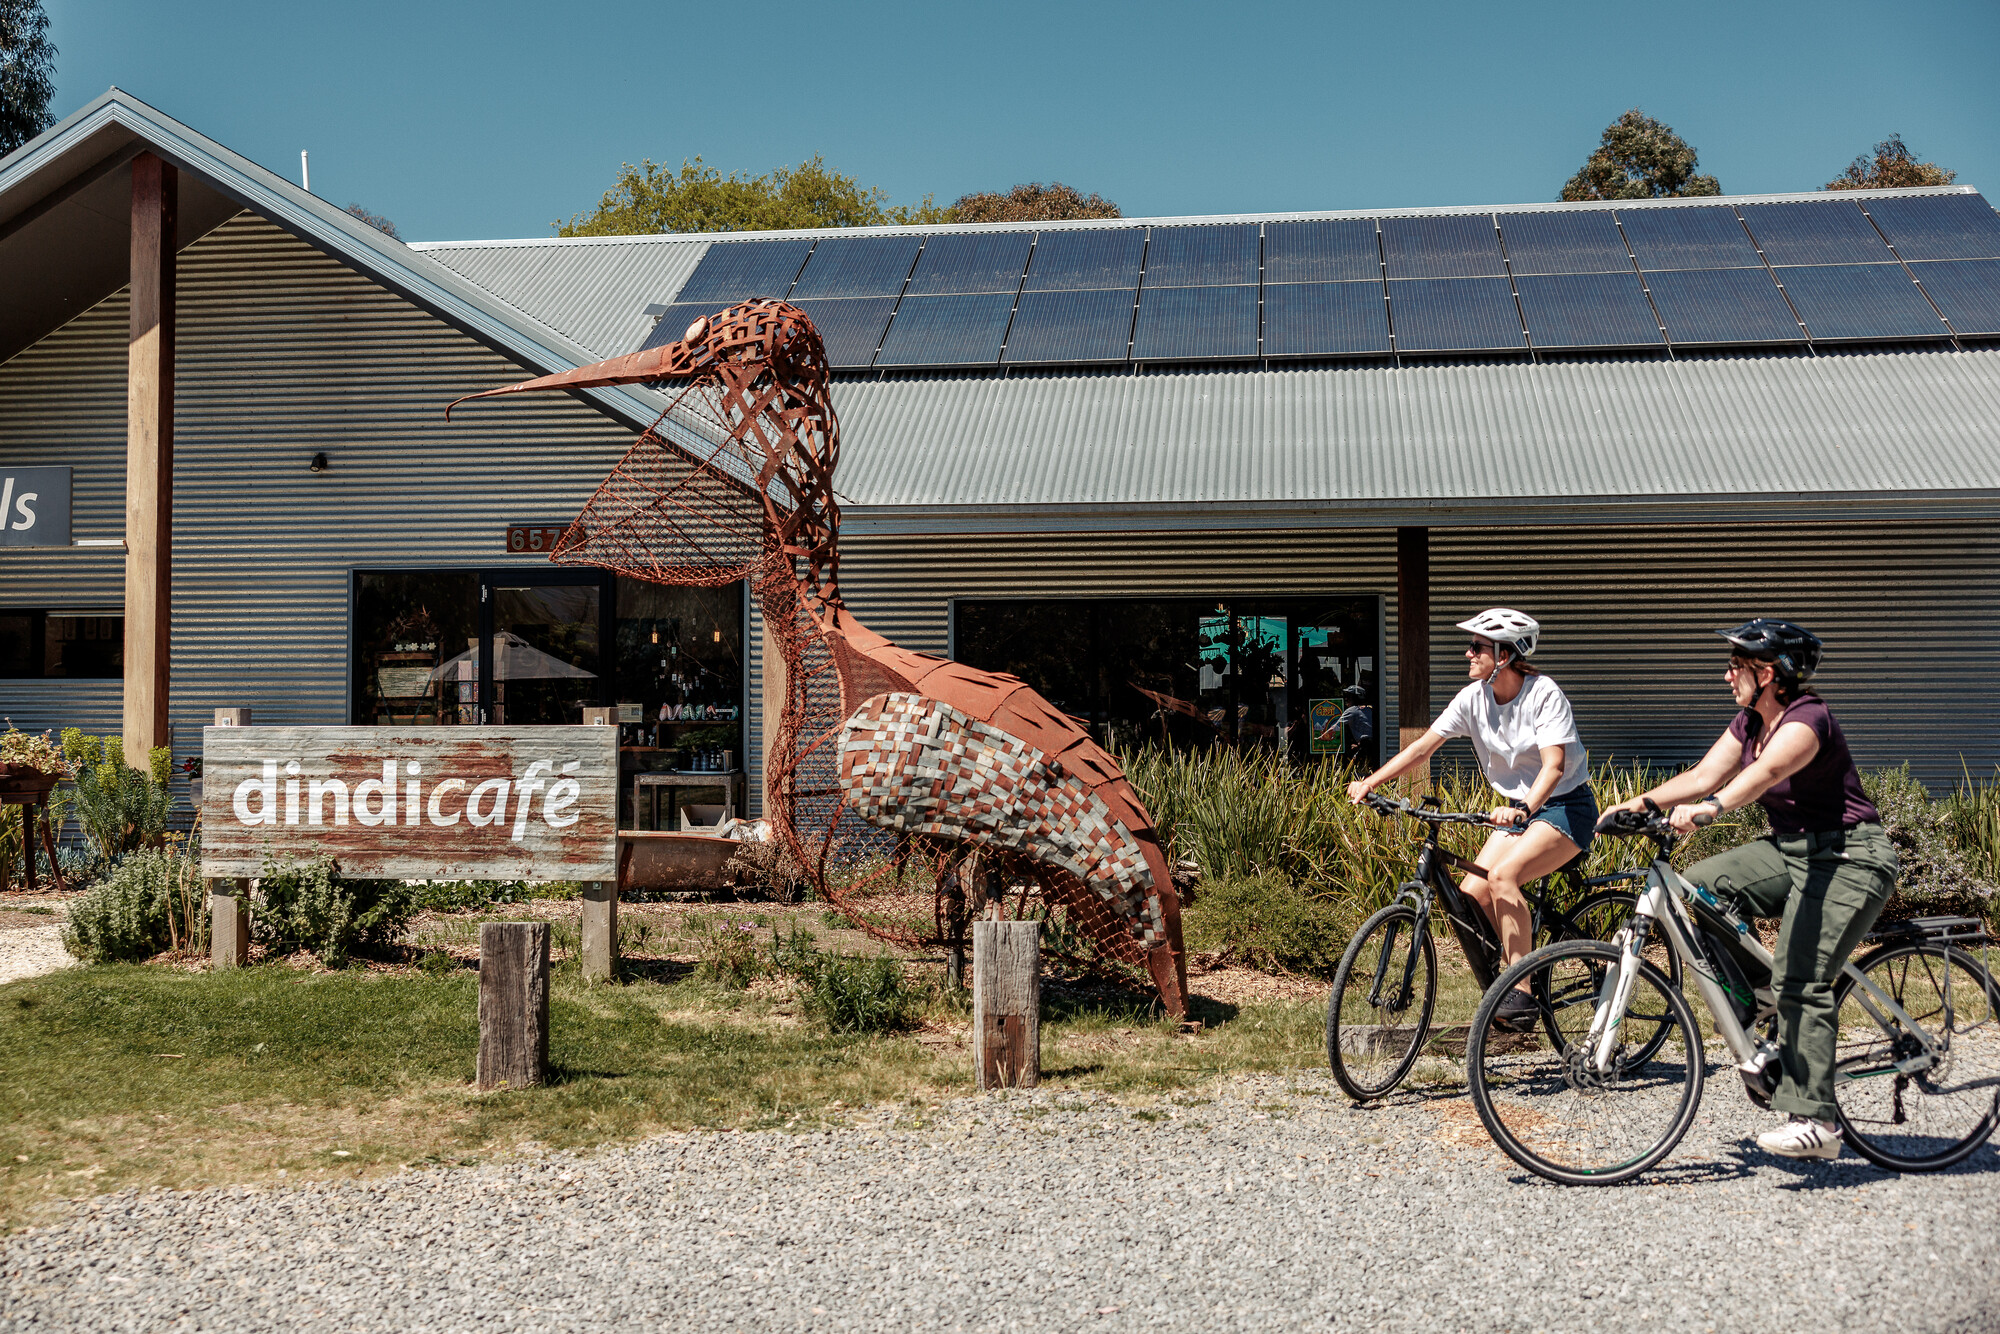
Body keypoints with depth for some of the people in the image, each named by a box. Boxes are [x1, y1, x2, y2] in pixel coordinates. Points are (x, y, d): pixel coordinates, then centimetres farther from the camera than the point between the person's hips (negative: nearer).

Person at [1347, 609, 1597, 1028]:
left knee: (1503, 875, -30)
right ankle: (1496, 990, 7)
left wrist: (1523, 808, -47)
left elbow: (1554, 765, -30)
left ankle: (1521, 994, -26)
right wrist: (1369, 782, -14)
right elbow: (1423, 746, -5)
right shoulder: (1473, 698, -3)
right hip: (1517, 809, 7)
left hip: (1566, 808, -7)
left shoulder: (1544, 694, -19)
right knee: (1470, 895, -10)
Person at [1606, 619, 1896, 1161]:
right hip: (1791, 851, 9)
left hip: (1849, 859, -9)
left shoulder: (1807, 719, -19)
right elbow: (1704, 775, 1)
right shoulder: (1749, 722, 9)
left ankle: (1815, 1122, -15)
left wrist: (1710, 807, -55)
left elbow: (1765, 772, -39)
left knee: (1801, 980, -18)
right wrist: (1641, 803, -12)